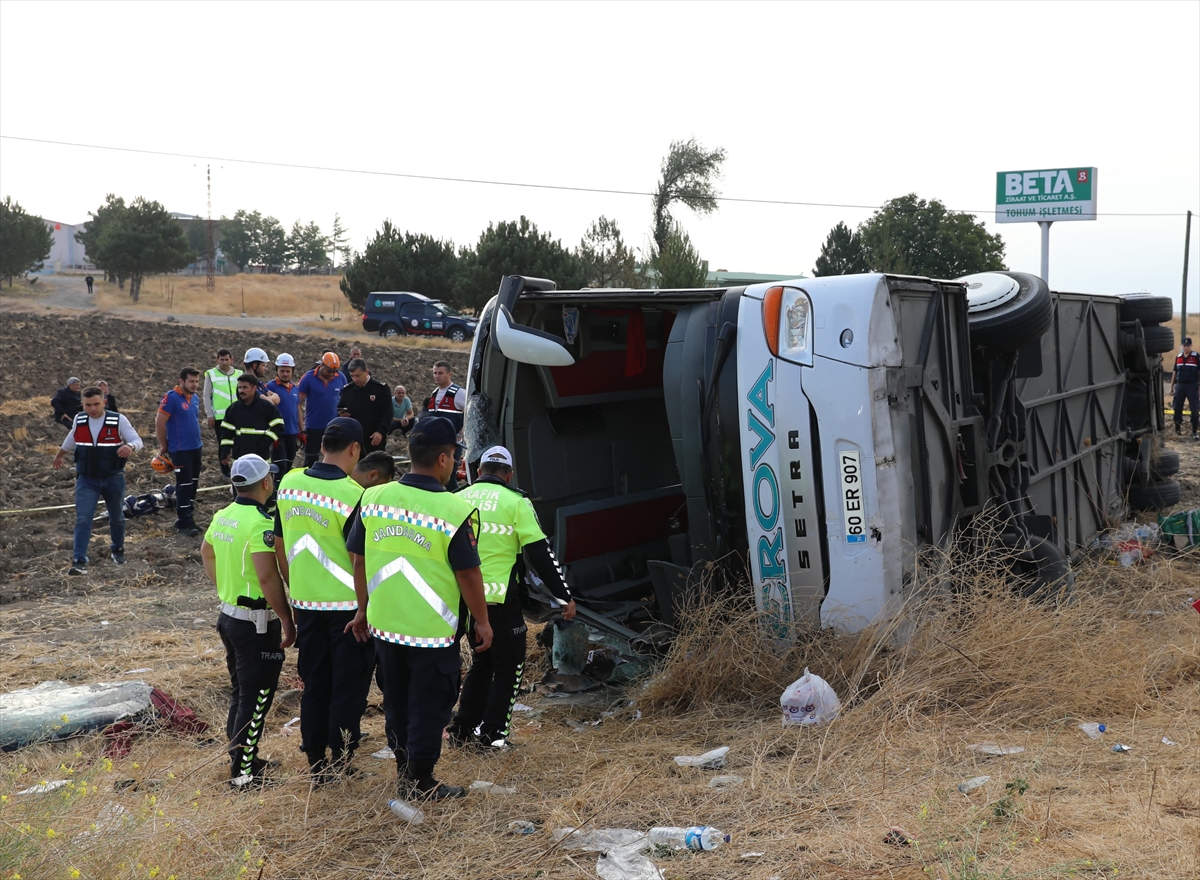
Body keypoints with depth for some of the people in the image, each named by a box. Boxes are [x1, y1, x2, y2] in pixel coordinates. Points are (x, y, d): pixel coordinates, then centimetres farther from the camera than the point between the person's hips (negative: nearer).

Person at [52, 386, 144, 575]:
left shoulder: (118, 420, -12)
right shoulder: (79, 420, -1)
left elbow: (137, 440, -14)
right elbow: (71, 440, 20)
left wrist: (130, 447, -39)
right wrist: (59, 456, 36)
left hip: (113, 479, -1)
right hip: (86, 480, 1)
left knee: (117, 518, 17)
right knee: (83, 519, -11)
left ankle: (118, 550, 41)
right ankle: (79, 561, -14)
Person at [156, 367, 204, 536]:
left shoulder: (195, 398, 9)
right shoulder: (171, 398, -14)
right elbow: (159, 423, -12)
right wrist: (164, 446, -5)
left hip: (196, 448, 8)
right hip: (180, 450, -7)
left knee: (193, 485, 13)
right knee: (184, 485, -5)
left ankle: (189, 518, 23)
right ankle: (183, 523, 0)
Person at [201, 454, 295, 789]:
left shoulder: (222, 517, 6)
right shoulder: (260, 524, -22)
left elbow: (206, 553, 22)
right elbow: (268, 577, -27)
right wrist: (287, 620, -21)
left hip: (228, 615, 9)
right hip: (256, 624, -9)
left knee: (240, 692, 20)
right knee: (256, 698, -1)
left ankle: (240, 758, 30)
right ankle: (244, 774, 4)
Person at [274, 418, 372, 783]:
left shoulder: (289, 483, 0)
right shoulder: (352, 494, -18)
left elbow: (280, 546, 9)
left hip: (305, 601, 6)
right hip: (348, 606, -5)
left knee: (314, 683, 16)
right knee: (348, 687, 8)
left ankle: (315, 761, 23)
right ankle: (339, 763, 14)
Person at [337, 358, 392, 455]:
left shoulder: (382, 389, -4)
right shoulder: (347, 390, 7)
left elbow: (387, 414, -6)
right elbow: (339, 409, 17)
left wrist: (381, 431, -18)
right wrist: (341, 414, -7)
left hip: (375, 440, -3)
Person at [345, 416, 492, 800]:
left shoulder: (373, 498, -3)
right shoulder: (454, 510, -17)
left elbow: (358, 559, 6)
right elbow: (468, 574, -12)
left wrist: (363, 609, 18)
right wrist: (482, 622, 1)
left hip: (385, 624, 5)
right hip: (433, 630, -5)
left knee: (397, 704, 19)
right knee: (430, 706, 9)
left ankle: (404, 773, 32)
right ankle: (422, 783, 18)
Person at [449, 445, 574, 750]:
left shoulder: (458, 500, 8)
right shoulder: (516, 502, -7)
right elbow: (541, 554, -9)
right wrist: (565, 596, -3)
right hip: (500, 599, -5)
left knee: (481, 662, 22)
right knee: (510, 667, 9)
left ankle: (462, 729, 21)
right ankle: (492, 735, 8)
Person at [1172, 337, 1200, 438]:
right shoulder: (1178, 357, 10)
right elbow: (1175, 372, 16)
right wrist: (1172, 386, 13)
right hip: (1180, 385, 4)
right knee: (1177, 408, 5)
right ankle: (1178, 428, 20)